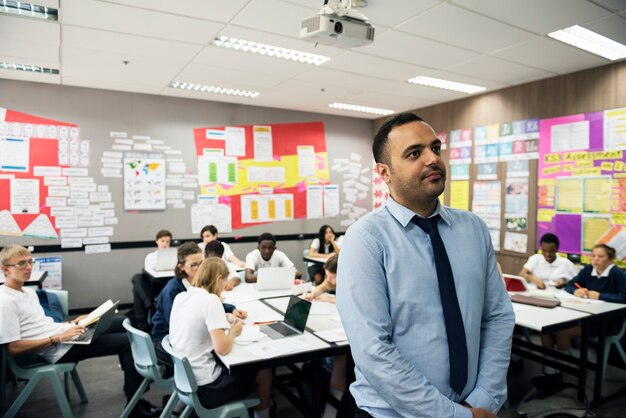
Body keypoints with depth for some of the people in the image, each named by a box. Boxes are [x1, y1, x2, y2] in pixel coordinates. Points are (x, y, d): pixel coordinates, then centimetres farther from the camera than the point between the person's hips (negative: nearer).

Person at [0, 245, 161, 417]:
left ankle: (137, 376, 26)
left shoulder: (28, 292, 12)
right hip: (58, 349, -10)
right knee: (129, 341, -13)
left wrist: (71, 323, 5)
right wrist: (58, 338, -22)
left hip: (63, 333, 10)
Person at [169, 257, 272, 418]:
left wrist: (223, 319, 12)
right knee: (264, 372, 11)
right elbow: (222, 349, -25)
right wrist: (234, 331, -7)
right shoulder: (210, 300, -21)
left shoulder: (180, 297, 2)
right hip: (204, 387, -8)